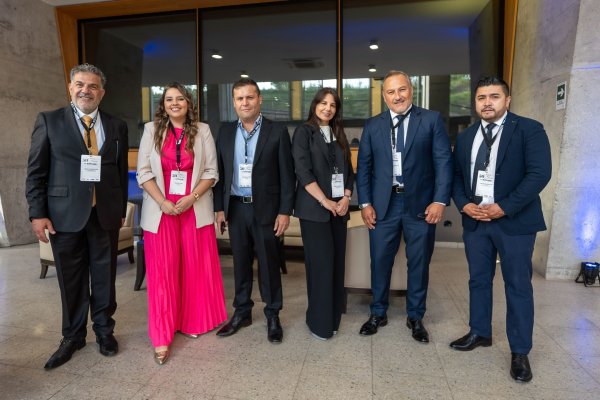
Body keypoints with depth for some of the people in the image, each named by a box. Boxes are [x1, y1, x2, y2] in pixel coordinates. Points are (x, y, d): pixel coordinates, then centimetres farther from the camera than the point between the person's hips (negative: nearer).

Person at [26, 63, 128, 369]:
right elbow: (36, 171, 0)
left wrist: (121, 209, 7)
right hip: (65, 214, -1)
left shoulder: (117, 126, 8)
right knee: (71, 280, 10)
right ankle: (73, 336, 29)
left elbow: (121, 171, 8)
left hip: (106, 215, 2)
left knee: (104, 277, 11)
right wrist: (37, 213, -6)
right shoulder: (49, 121, 3)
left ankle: (104, 330, 29)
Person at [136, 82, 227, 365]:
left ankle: (193, 322, 25)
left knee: (196, 267, 6)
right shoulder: (151, 130, 6)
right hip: (160, 210, 0)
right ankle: (162, 337, 10)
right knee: (162, 270, 1)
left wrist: (191, 198, -13)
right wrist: (163, 202, -12)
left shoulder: (202, 130, 5)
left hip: (195, 210, 1)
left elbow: (211, 171, 1)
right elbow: (144, 172, 1)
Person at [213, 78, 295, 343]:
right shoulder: (225, 132, 8)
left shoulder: (277, 132, -3)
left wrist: (285, 211, -10)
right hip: (236, 209, 3)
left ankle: (273, 316, 22)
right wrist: (220, 208, 5)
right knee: (240, 264, 13)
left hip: (266, 209, -3)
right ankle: (242, 312, 29)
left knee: (269, 264, 6)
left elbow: (287, 174, -5)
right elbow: (220, 172, 9)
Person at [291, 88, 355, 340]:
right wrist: (325, 201, -15)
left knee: (337, 261, 7)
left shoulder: (339, 135, 16)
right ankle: (320, 321, 11)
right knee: (321, 262, -4)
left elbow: (348, 170, 14)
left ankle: (333, 317, 20)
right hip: (315, 208, -5)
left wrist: (346, 198, -3)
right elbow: (303, 171, -11)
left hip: (339, 207, 5)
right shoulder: (304, 132, -1)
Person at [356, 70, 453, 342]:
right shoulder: (372, 125, 7)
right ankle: (378, 314, 30)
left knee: (419, 263, 10)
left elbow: (444, 161, -3)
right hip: (383, 204, 2)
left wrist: (440, 200, -12)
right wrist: (365, 203, -2)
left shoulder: (432, 120, 1)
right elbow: (363, 166, 6)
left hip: (421, 204, -1)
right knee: (380, 261, 10)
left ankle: (415, 317, 30)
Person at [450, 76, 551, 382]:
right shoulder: (465, 137, 11)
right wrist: (464, 205, -6)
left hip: (515, 221, -4)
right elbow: (456, 175, 11)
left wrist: (504, 207, -19)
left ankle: (520, 352, 19)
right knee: (478, 280, 14)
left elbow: (540, 173, -14)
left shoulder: (529, 130, -5)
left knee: (518, 286, 5)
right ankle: (480, 333, 33)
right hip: (475, 220, 5)